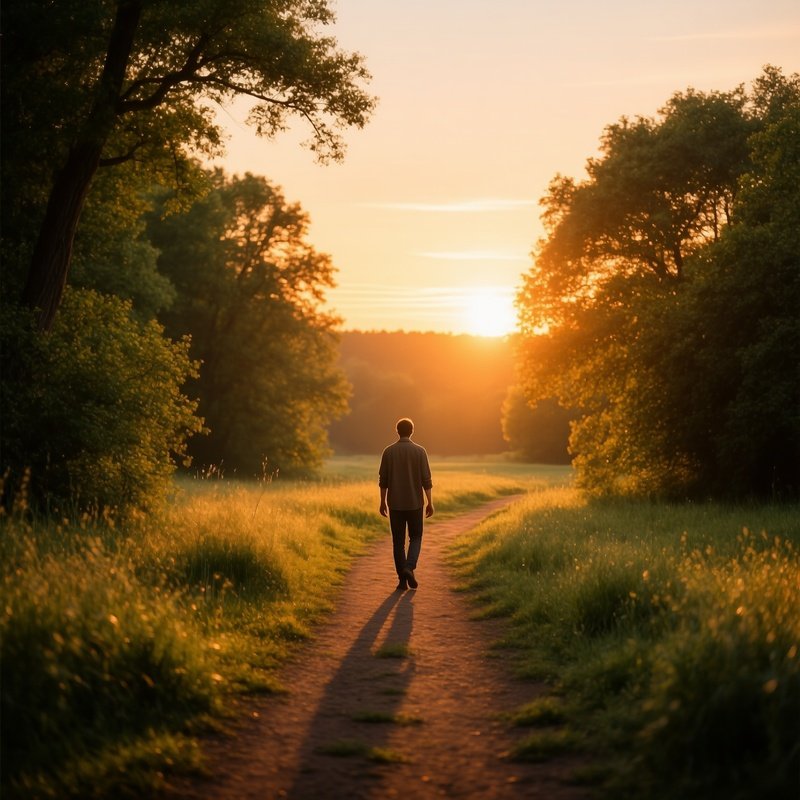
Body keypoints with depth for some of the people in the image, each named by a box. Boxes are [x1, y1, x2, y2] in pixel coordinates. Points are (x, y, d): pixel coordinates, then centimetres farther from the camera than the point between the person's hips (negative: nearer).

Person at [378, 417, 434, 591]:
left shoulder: (389, 451, -2)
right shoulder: (419, 451, -6)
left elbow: (383, 480, 0)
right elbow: (426, 479, -8)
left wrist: (382, 502, 10)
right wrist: (430, 502, -1)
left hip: (395, 504, 1)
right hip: (414, 503, -1)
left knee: (398, 541, 8)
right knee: (415, 538, 13)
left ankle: (402, 579, 5)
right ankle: (409, 568, -11)